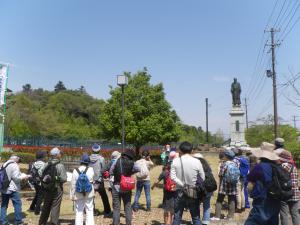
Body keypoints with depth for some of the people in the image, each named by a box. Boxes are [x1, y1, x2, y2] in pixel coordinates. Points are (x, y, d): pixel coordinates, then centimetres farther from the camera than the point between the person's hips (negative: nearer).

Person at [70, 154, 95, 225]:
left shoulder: (75, 171, -10)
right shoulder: (90, 170, -10)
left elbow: (73, 184, -6)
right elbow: (92, 180, 1)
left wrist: (72, 195, 2)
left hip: (79, 195, 0)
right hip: (89, 194, 0)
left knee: (79, 212, 9)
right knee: (89, 211, 10)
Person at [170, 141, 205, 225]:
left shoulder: (175, 161, -6)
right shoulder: (196, 162, -9)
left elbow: (173, 177, -12)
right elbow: (203, 178, -4)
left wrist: (183, 185, -10)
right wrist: (194, 186, 6)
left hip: (180, 192, 1)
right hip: (194, 193, -1)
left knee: (177, 217, 11)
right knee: (196, 218, 10)